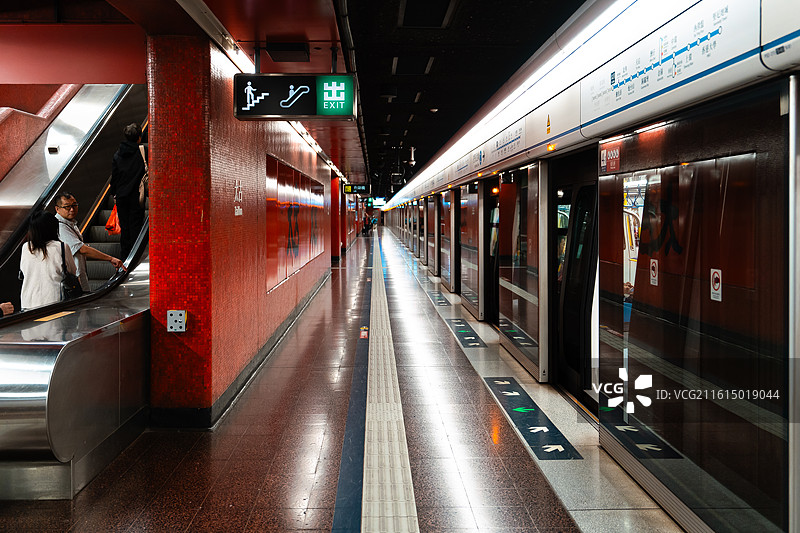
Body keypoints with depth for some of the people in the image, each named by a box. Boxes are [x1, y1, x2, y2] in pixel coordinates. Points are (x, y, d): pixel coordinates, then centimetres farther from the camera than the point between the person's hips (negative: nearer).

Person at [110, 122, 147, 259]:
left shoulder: (118, 154, 2)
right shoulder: (142, 151, -10)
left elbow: (114, 175, 8)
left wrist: (114, 193, 16)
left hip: (121, 195, 4)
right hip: (136, 195, -4)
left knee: (124, 226, 11)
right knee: (136, 225, 3)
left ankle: (125, 254, 17)